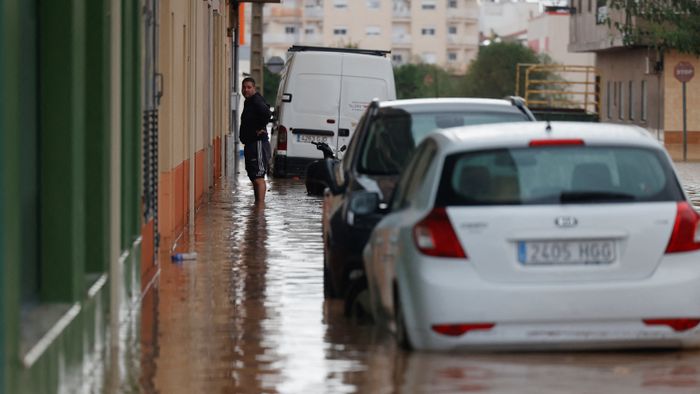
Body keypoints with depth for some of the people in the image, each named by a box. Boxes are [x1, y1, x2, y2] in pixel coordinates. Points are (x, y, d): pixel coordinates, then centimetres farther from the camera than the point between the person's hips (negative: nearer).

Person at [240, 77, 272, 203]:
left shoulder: (257, 101, -15)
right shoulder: (248, 102, 17)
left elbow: (266, 113, -34)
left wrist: (261, 129, -22)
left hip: (258, 143, -11)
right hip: (250, 144, 11)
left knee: (258, 177, -14)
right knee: (254, 177, 15)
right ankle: (257, 204, 21)